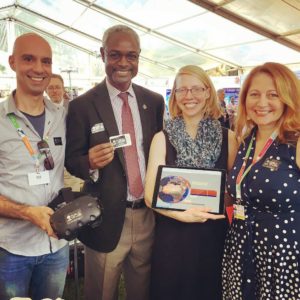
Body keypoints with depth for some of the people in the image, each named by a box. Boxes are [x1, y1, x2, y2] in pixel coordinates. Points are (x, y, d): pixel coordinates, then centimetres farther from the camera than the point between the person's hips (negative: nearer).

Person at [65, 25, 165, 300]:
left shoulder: (155, 101, 5)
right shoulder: (82, 106, -7)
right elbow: (72, 160, -3)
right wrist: (90, 163, -25)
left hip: (148, 216, 4)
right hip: (107, 220, -3)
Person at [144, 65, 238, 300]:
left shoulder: (228, 138, -2)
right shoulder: (162, 138, -5)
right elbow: (150, 195, -8)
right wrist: (183, 213, -24)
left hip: (215, 235, 1)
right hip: (173, 236, -1)